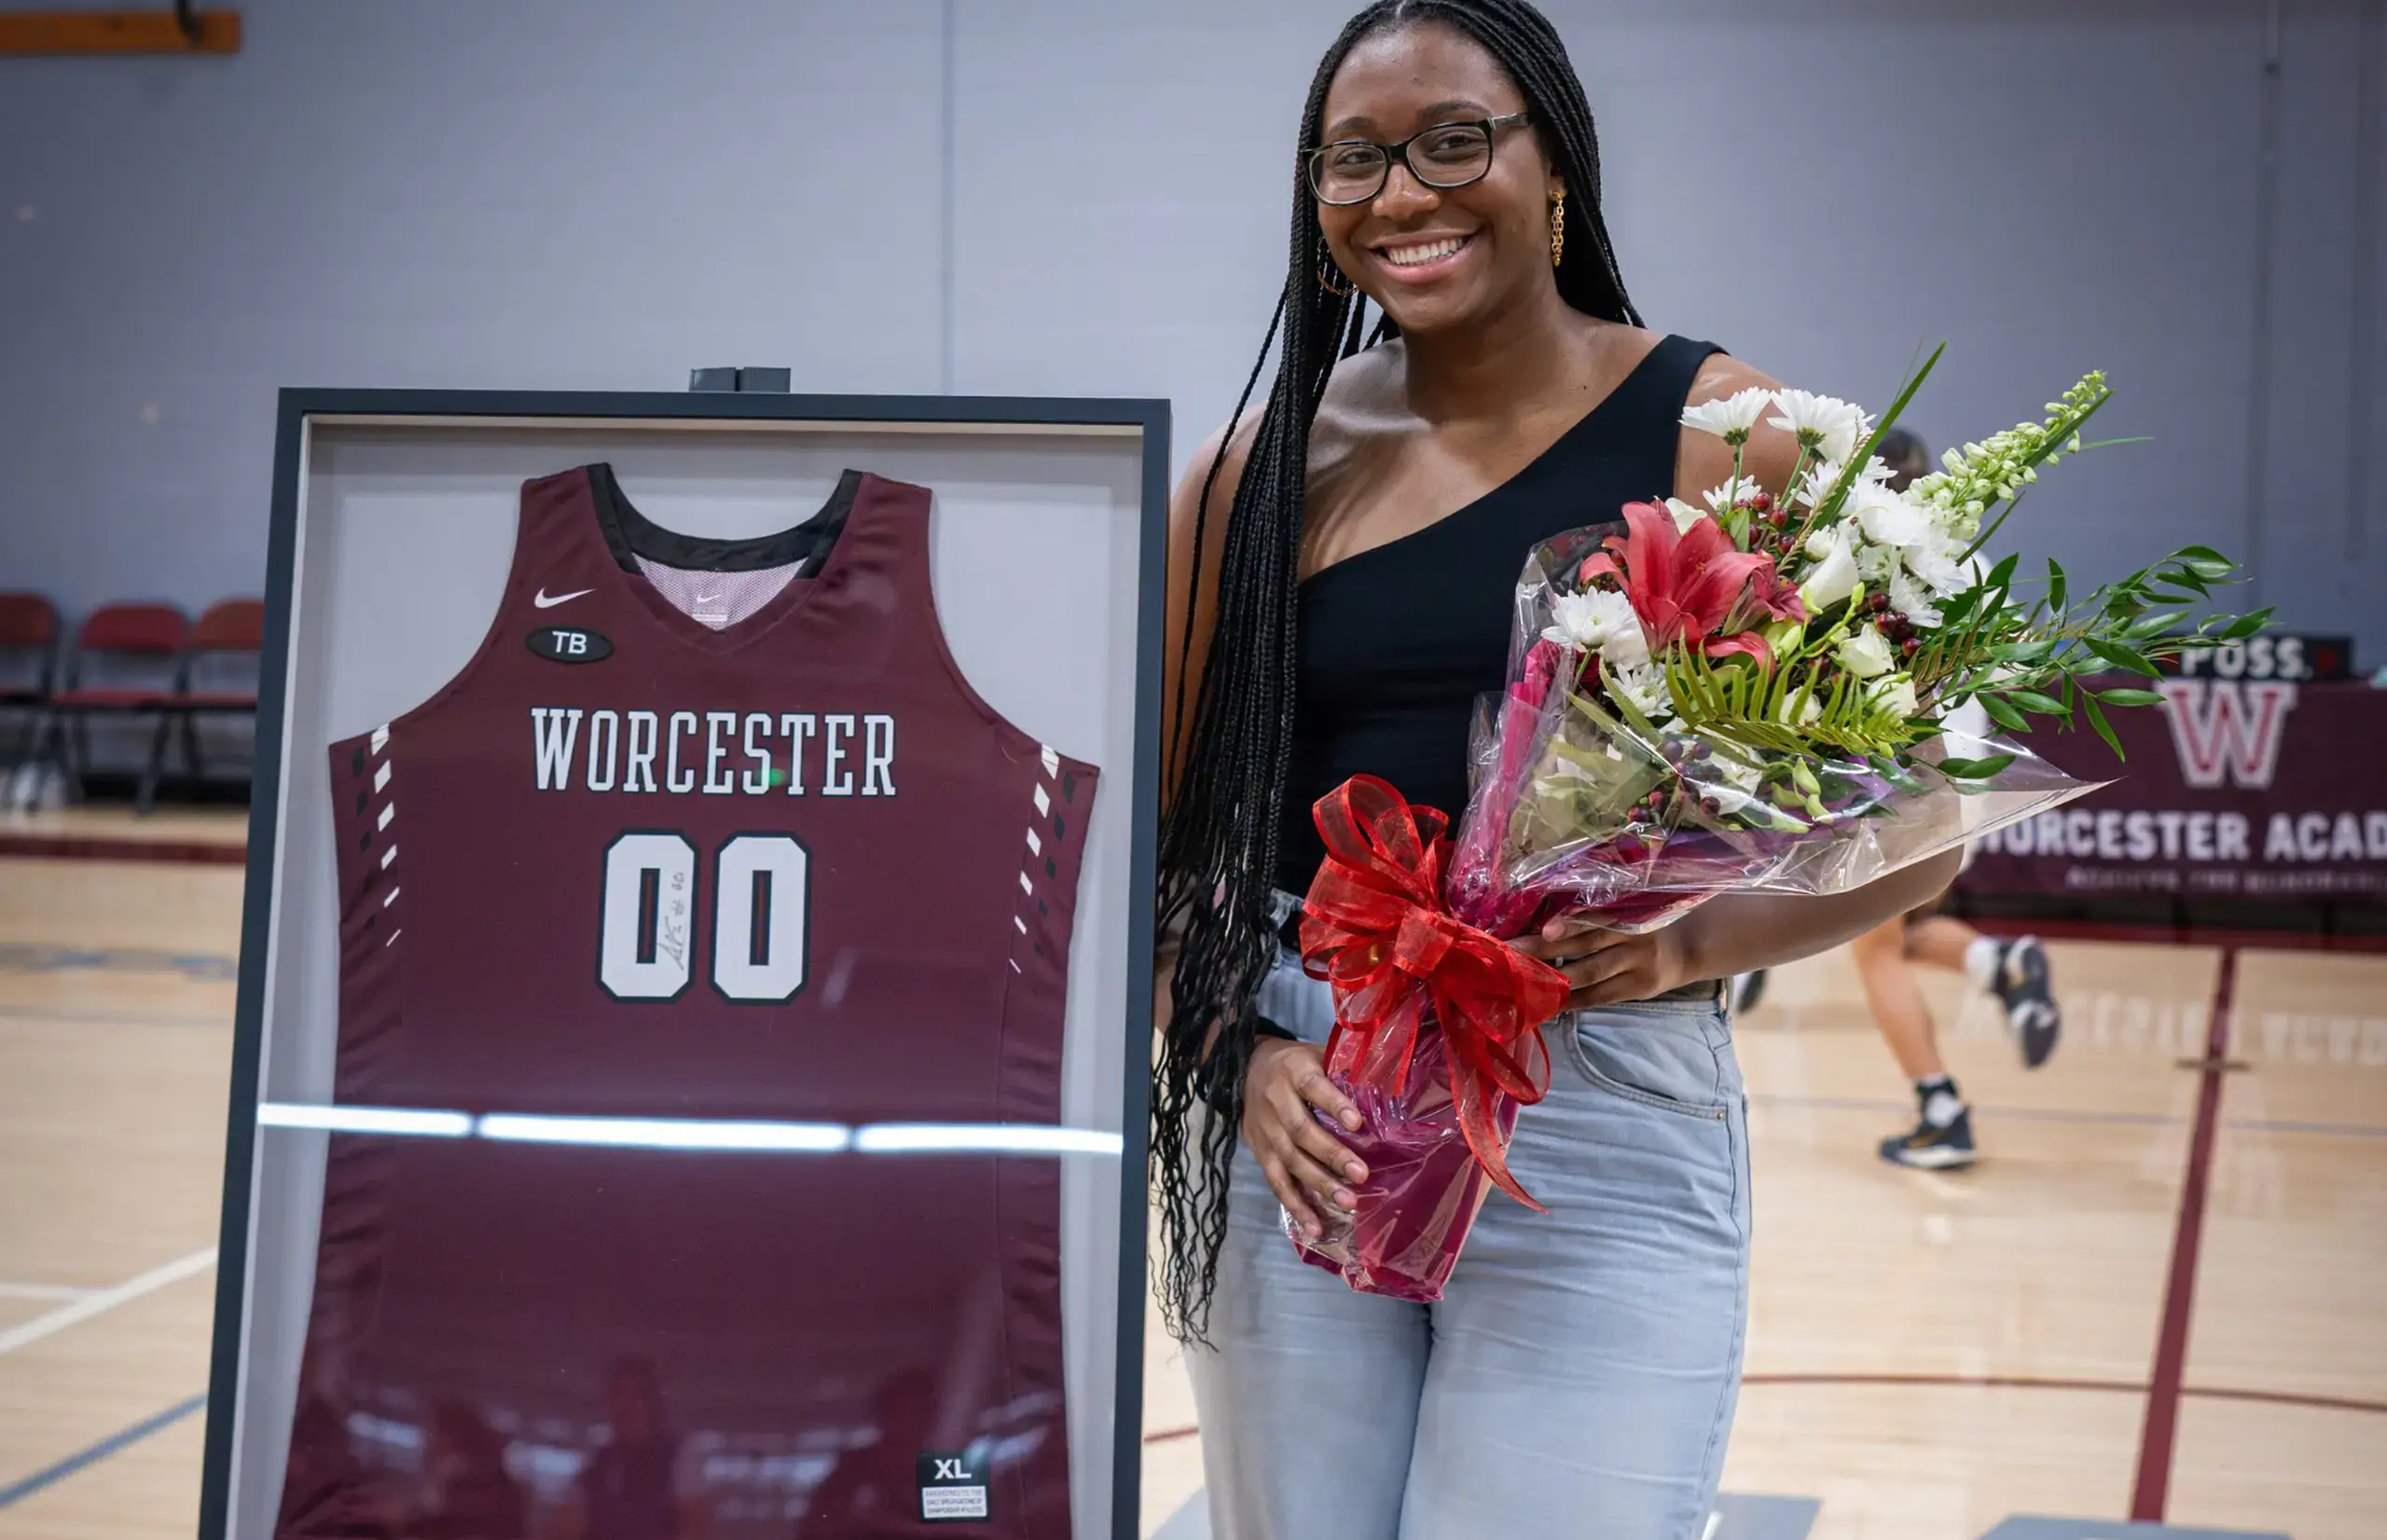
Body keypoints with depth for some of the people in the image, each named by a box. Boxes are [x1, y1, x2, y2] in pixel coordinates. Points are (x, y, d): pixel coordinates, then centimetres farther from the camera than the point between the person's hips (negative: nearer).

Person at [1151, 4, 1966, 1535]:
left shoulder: (1727, 440, -2)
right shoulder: (1263, 468, 5)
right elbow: (1155, 841, 7)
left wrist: (1690, 941, -17)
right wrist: (1242, 1058, -10)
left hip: (1600, 1128, -2)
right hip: (1293, 1122, 3)